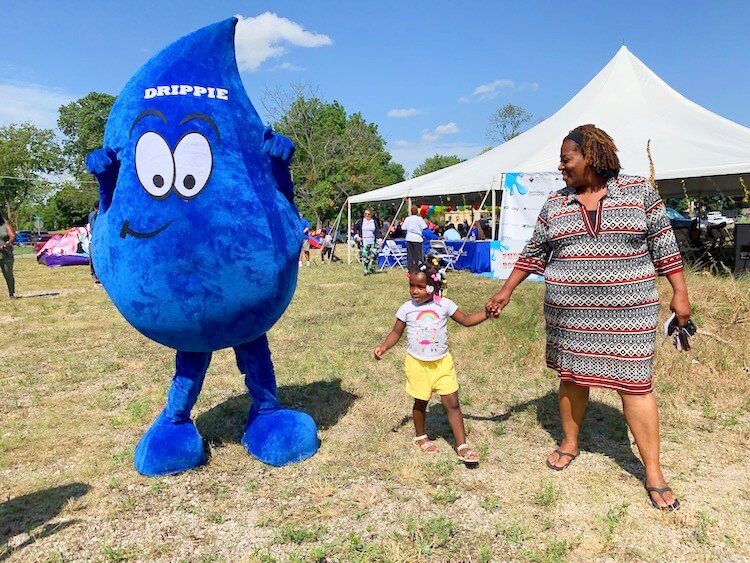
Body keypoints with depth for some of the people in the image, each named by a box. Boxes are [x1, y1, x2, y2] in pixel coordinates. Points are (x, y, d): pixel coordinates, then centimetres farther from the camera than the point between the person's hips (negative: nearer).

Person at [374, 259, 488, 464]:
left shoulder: (444, 305, -7)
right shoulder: (407, 308, -8)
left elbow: (466, 320, 3)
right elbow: (396, 332, 1)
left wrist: (486, 313, -11)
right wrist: (384, 347, -15)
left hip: (442, 362, 1)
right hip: (418, 363, -1)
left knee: (452, 403, 1)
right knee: (421, 402, 15)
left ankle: (462, 446, 10)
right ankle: (420, 436, 41)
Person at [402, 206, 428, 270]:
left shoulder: (407, 219, 0)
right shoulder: (419, 219, -8)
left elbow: (403, 228, 2)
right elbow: (424, 228, -10)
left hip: (409, 238, 3)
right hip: (417, 238, -3)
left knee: (410, 255, 7)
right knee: (418, 255, 2)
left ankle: (410, 269, 9)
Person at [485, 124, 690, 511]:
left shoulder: (639, 192, 0)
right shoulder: (555, 204, 5)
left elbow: (663, 244, 3)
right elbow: (533, 254, 10)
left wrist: (679, 291, 0)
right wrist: (505, 292, 9)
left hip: (627, 311, -2)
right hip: (569, 312, 3)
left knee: (634, 383, -1)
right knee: (571, 377, 12)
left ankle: (654, 473, 12)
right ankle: (570, 443, 34)